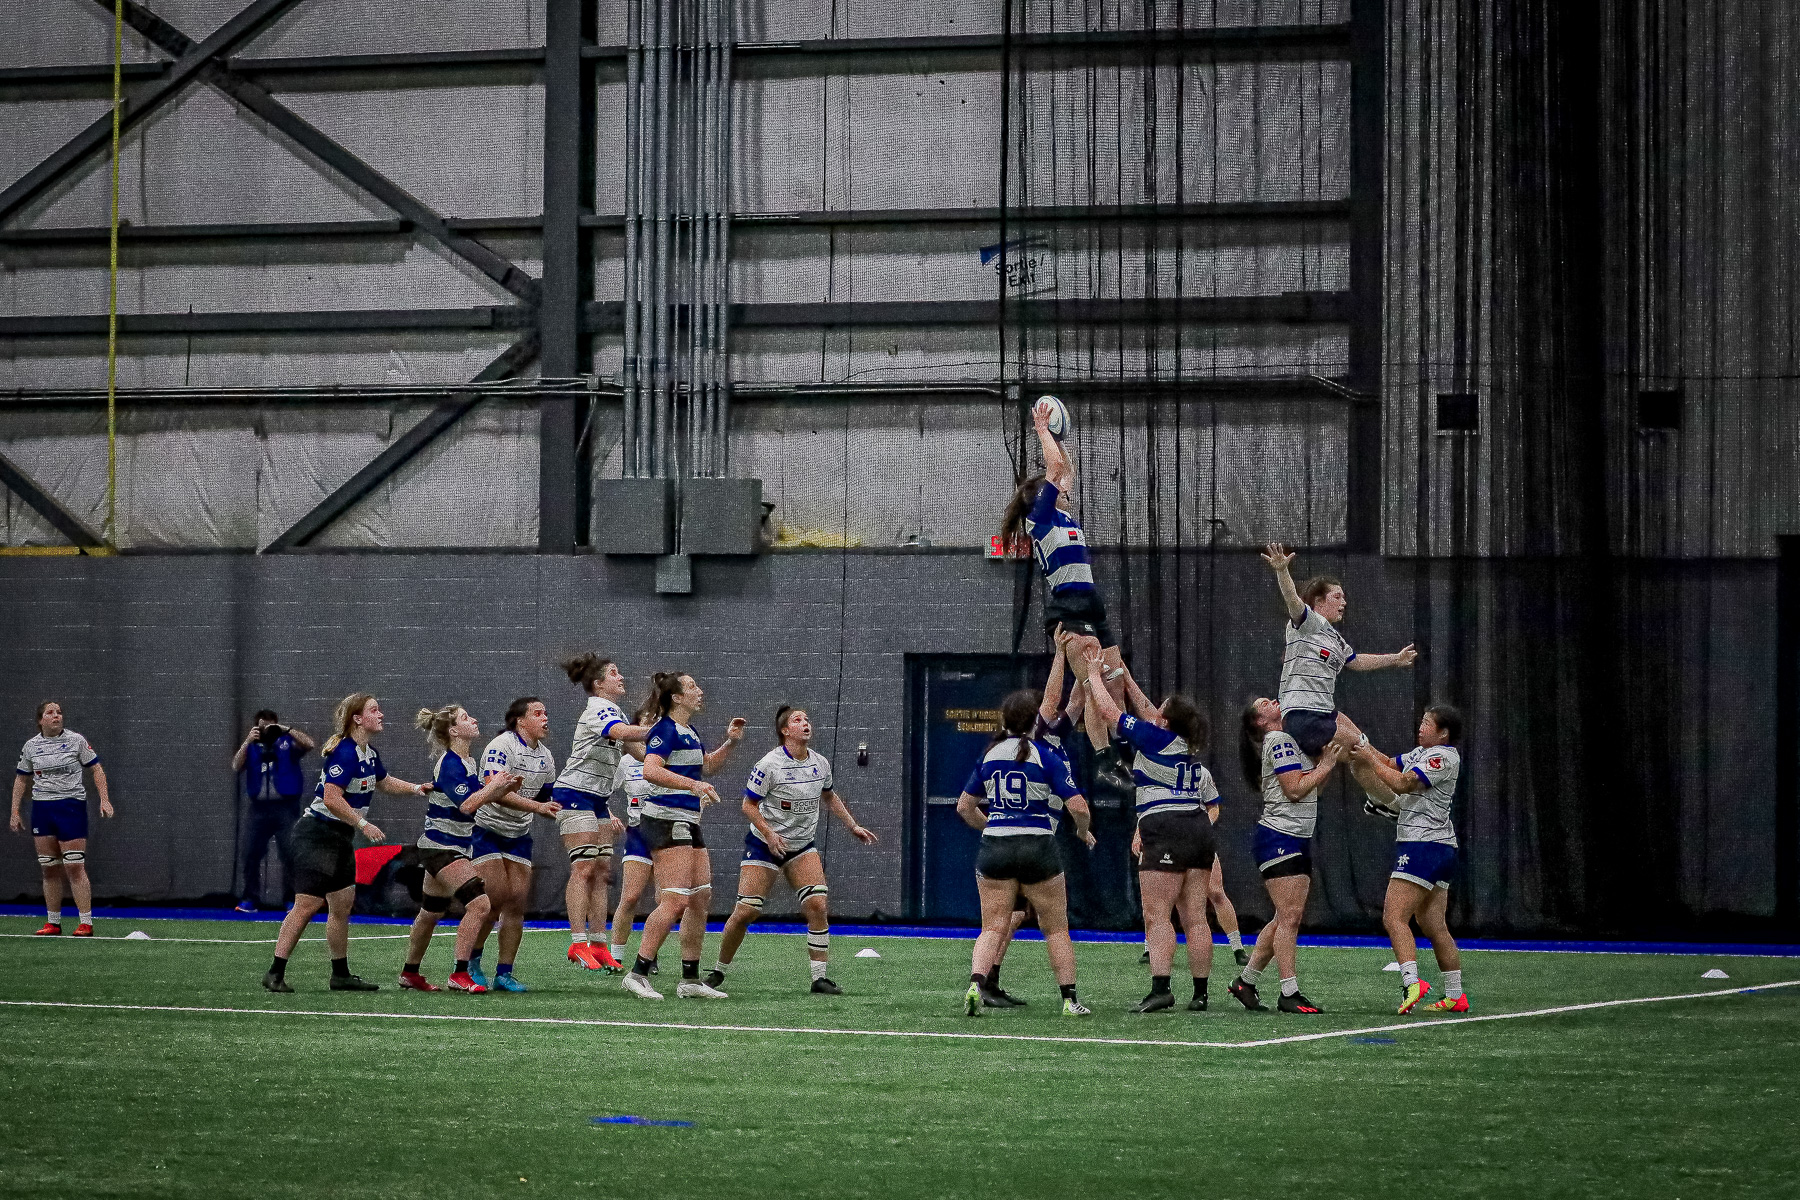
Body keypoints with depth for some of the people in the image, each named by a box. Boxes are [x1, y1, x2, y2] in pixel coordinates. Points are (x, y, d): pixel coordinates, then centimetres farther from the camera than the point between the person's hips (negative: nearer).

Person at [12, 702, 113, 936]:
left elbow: (96, 769, 4)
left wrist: (104, 799, -6)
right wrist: (15, 811, 12)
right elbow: (21, 779, 17)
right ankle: (53, 923, 11)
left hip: (72, 806, -4)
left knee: (74, 867, -10)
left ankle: (86, 923, -7)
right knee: (49, 870, 4)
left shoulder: (76, 740, -1)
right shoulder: (31, 746, 8)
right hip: (42, 809, 4)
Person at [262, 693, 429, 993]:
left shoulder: (369, 755, 10)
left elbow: (386, 782, 31)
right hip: (317, 833, -10)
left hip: (340, 838, 10)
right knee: (307, 904, -13)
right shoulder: (345, 753, -20)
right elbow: (332, 798, -27)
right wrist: (363, 825, -23)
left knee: (342, 905, 11)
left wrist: (416, 788, 16)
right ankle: (275, 973, -11)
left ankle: (341, 974, 20)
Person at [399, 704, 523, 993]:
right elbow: (466, 804, -27)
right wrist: (493, 785, -14)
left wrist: (504, 789, 4)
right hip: (440, 847, -10)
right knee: (479, 904, -20)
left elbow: (479, 798, 20)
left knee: (431, 912, 20)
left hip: (454, 848, 10)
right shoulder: (449, 764, -18)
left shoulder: (467, 762, 11)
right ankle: (459, 975, -19)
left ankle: (410, 974, 32)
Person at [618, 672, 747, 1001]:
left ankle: (691, 980, 14)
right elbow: (651, 770, -26)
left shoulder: (689, 733, 17)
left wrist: (731, 743, 20)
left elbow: (706, 767, 34)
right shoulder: (666, 730, -12)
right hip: (666, 822, -10)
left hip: (688, 825, 10)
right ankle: (637, 974, -16)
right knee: (675, 900, -17)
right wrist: (693, 784, -34)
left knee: (701, 898, 9)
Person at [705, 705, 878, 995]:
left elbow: (829, 796, 21)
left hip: (802, 847, 4)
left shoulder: (820, 763, 2)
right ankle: (718, 970, 14)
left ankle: (819, 979, -8)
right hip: (764, 845, -4)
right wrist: (769, 834, -23)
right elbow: (749, 805, -11)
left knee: (818, 906, -13)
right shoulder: (769, 764, -15)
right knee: (744, 912, -6)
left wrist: (853, 826, 18)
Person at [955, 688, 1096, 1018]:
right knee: (1056, 929, 10)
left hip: (994, 849, 3)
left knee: (992, 928, 3)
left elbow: (964, 807, 15)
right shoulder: (1046, 756, -5)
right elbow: (1078, 807, -10)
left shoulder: (990, 756, 7)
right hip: (1038, 848, -3)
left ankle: (976, 984, -21)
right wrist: (1084, 832, 11)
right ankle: (1070, 999, 11)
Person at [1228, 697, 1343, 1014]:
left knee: (1287, 918, 9)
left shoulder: (1290, 740, 21)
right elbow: (1295, 790, -17)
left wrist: (1329, 760, 11)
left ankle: (1245, 982, 16)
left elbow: (1311, 788, 22)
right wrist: (1325, 766, -9)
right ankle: (1289, 994, -15)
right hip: (1278, 838, -10)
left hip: (1297, 840, 10)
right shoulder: (1279, 741, -9)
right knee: (1290, 916, -13)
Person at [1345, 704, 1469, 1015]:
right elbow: (1391, 764, 27)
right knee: (1434, 926, 10)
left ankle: (1411, 983, -29)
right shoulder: (1423, 753, 18)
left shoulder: (1443, 757, -11)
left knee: (1394, 917, -16)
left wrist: (1370, 759, -9)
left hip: (1423, 845, -10)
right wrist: (1363, 747, 13)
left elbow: (1403, 783, -18)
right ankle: (1455, 996, 11)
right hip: (1442, 848, 10)